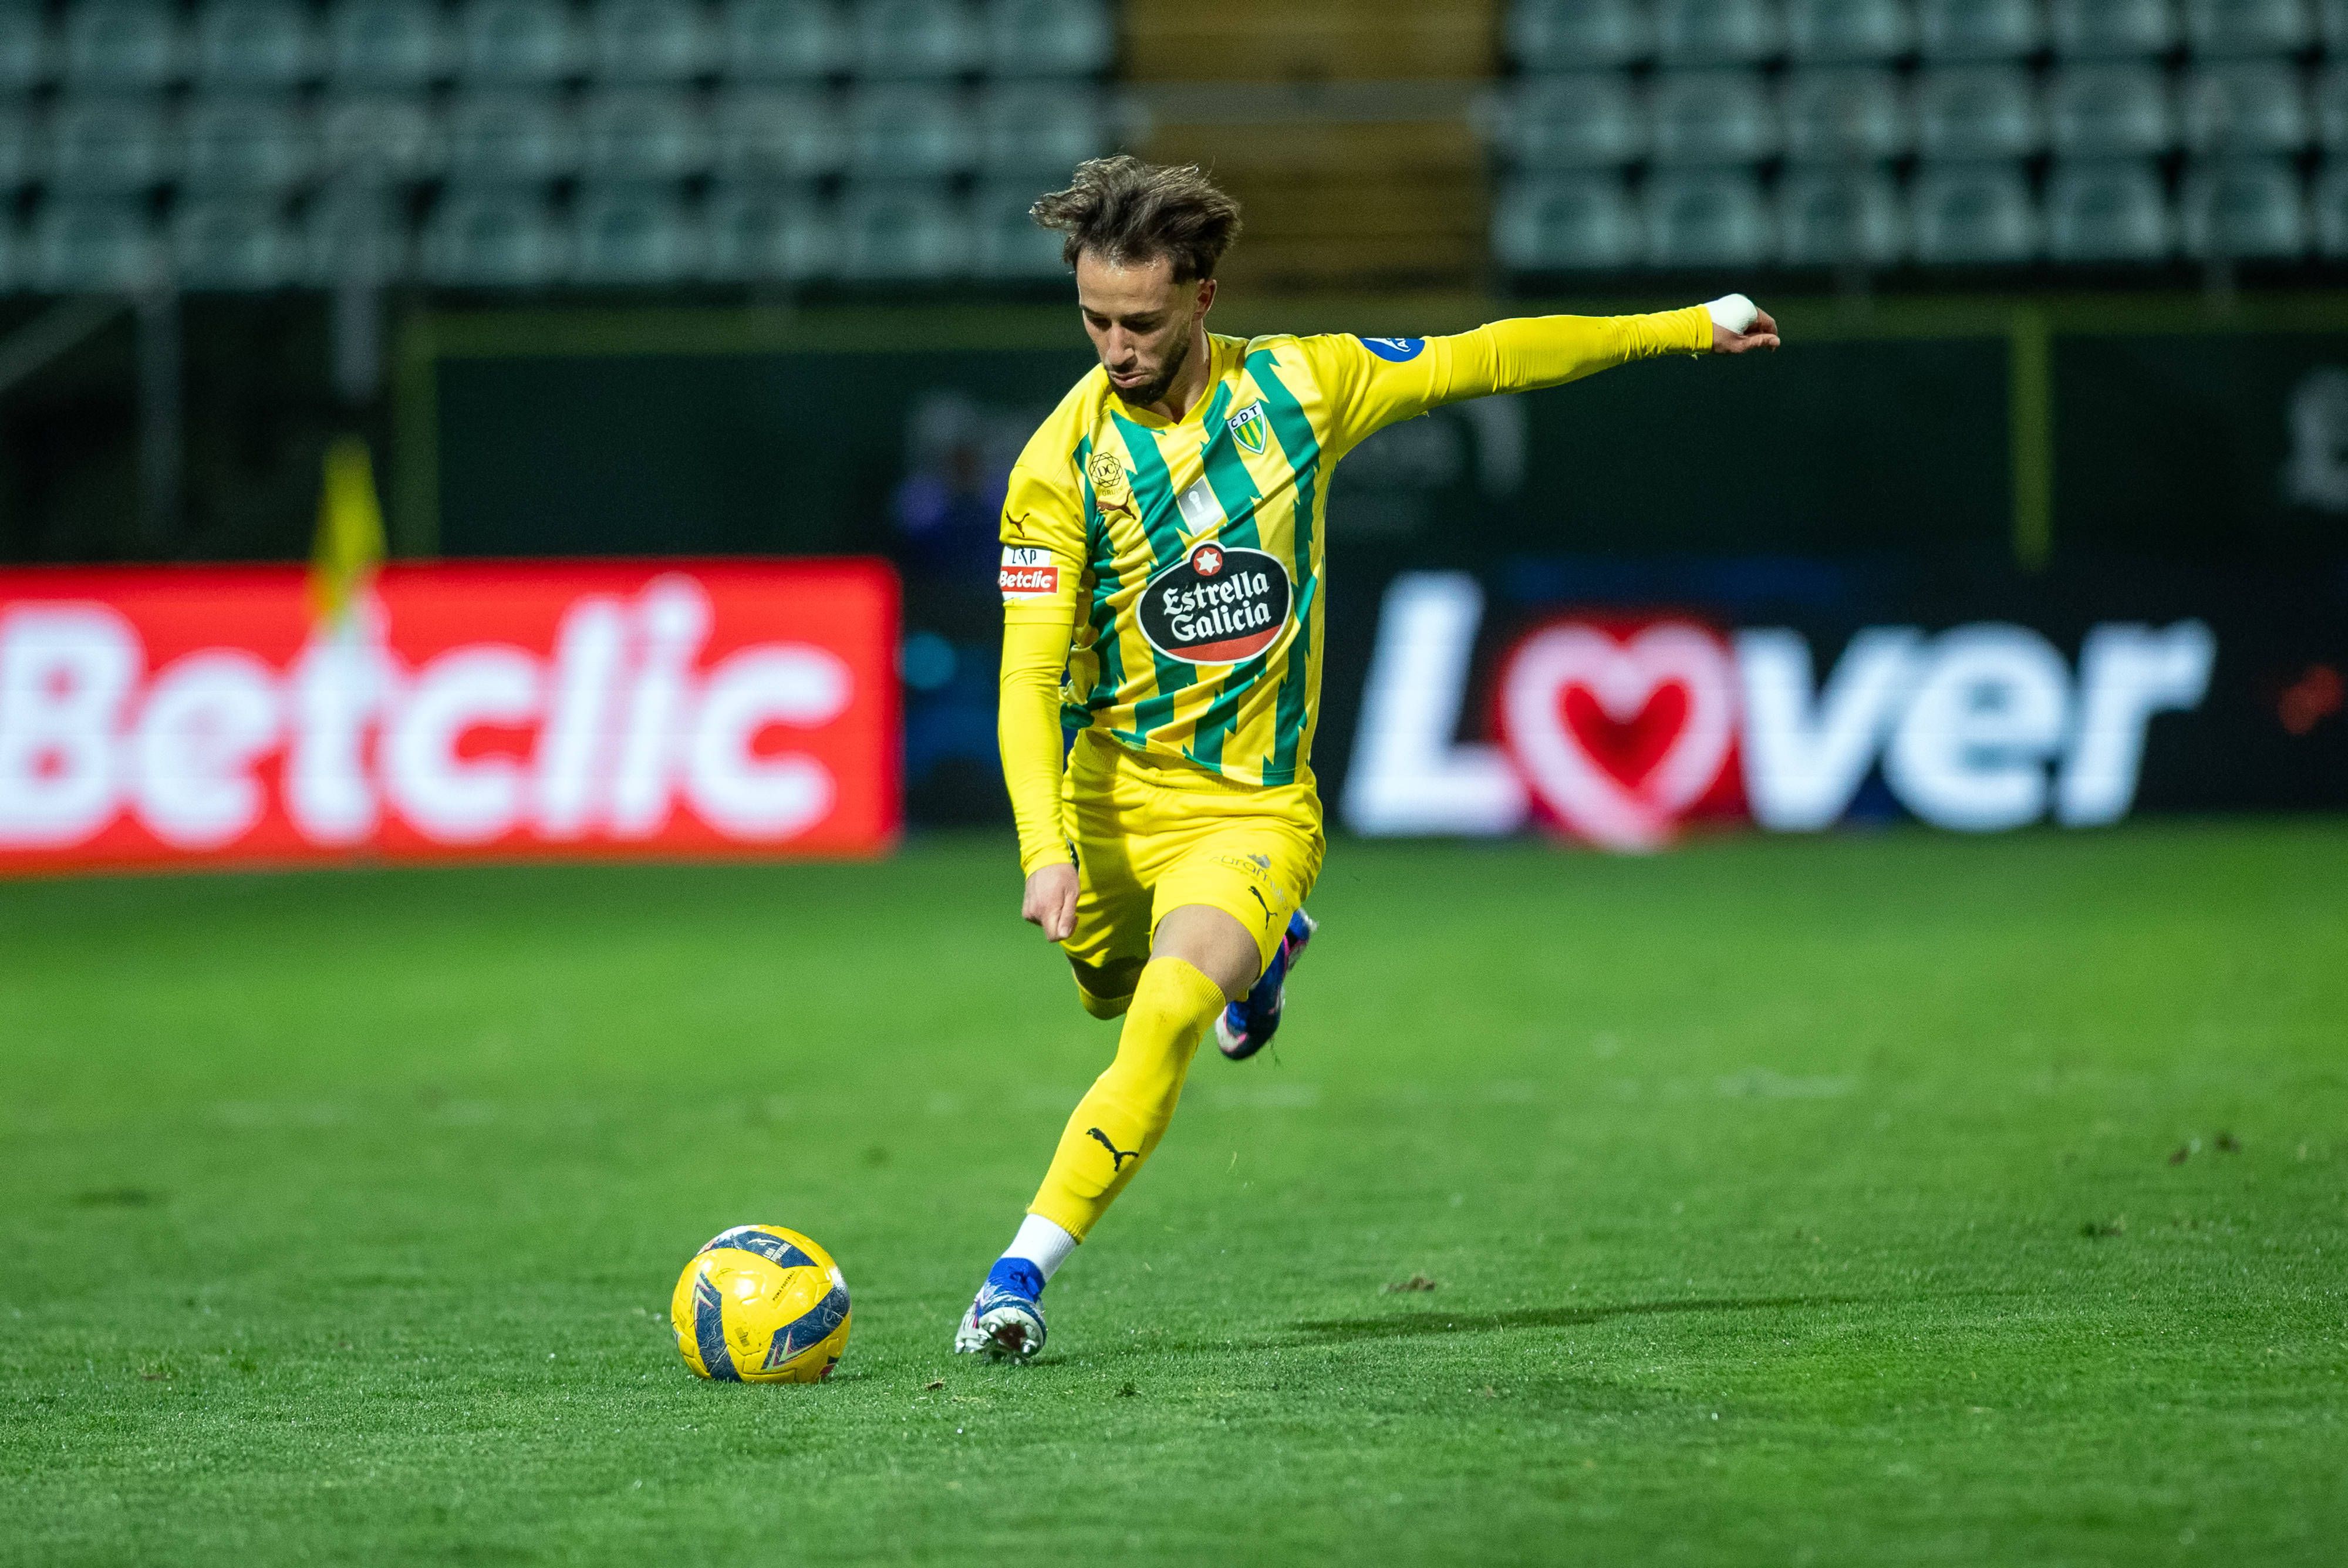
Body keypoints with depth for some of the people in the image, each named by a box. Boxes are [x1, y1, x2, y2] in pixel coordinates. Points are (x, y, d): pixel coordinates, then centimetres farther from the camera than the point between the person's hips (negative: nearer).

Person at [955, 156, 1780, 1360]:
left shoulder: (1299, 384, -5)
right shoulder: (1061, 462, -11)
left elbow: (1483, 360, 9)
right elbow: (1029, 672, -15)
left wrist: (1685, 328, 16)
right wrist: (1045, 846, -30)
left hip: (1254, 808, -2)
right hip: (1110, 801, 2)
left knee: (1169, 1015, -24)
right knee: (1116, 997, 19)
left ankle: (1025, 1270, -22)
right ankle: (1255, 951, 51)